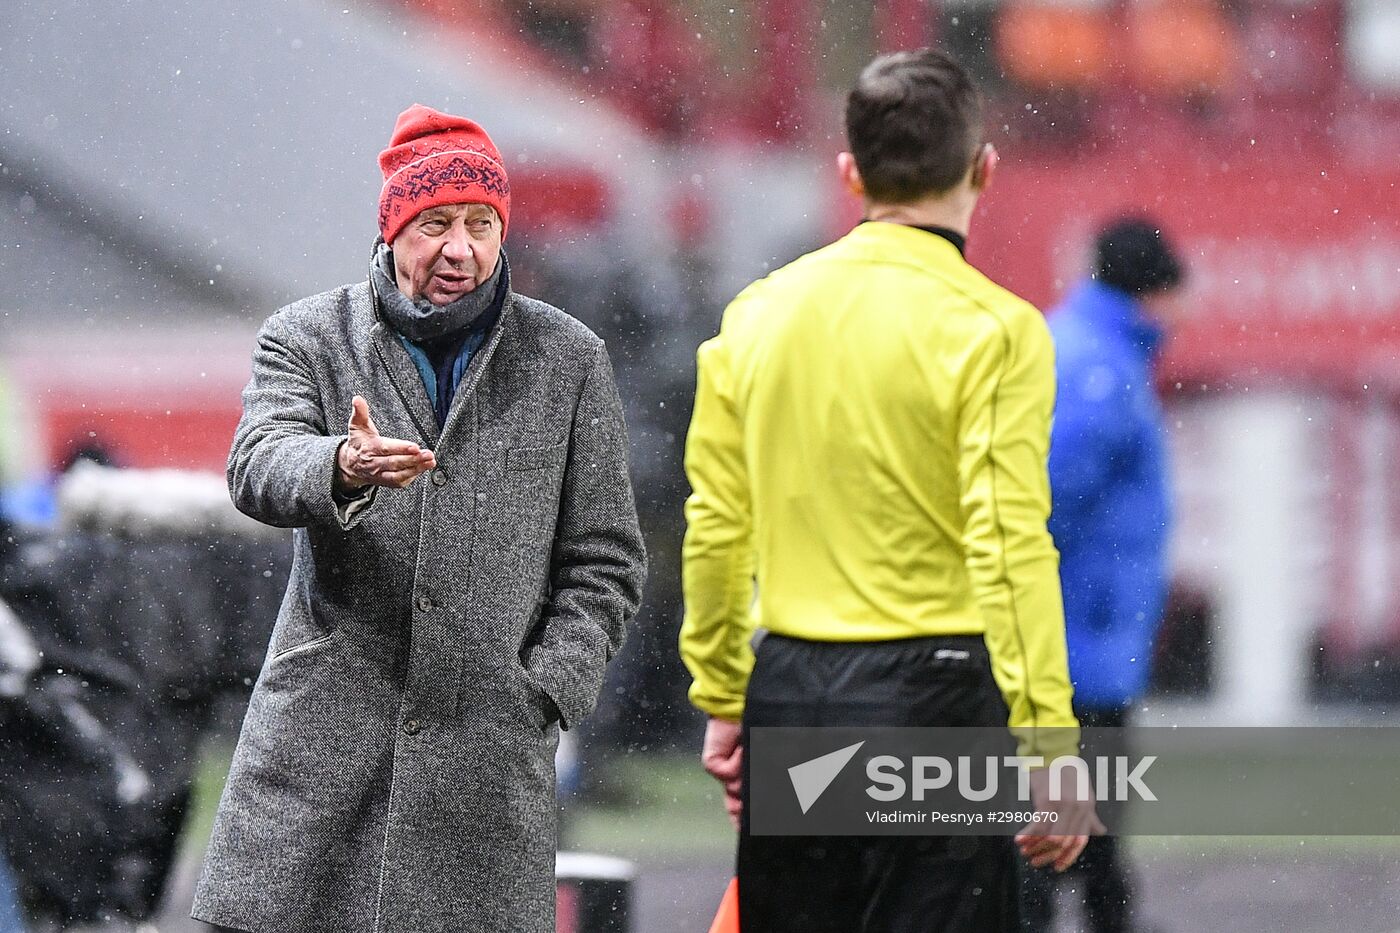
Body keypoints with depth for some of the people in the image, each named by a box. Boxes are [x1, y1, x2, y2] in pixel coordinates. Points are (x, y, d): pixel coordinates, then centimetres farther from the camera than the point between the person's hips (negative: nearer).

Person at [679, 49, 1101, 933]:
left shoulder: (759, 311, 7)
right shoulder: (993, 328, -10)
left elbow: (716, 528, 11)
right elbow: (1011, 552, -16)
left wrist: (722, 701, 20)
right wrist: (1050, 754, -14)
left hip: (789, 695, 5)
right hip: (933, 694, -5)